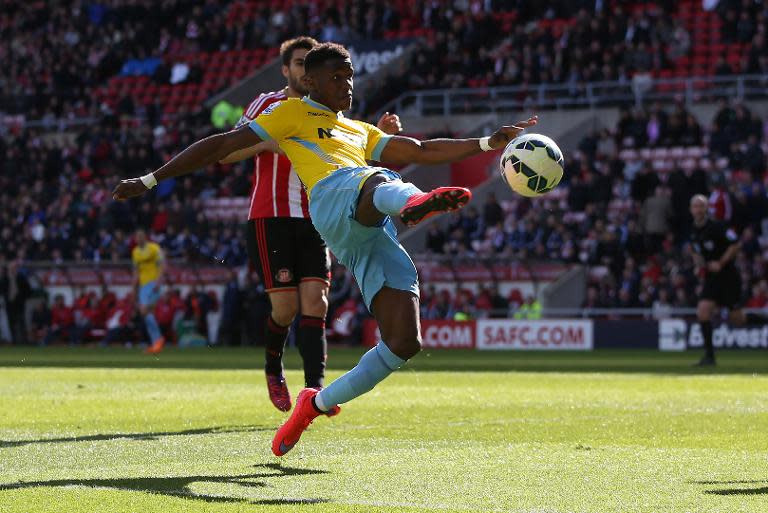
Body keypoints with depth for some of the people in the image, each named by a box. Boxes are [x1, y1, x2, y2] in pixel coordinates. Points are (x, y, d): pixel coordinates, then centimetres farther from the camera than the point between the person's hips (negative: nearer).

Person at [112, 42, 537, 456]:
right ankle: (414, 202, -82)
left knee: (404, 343, -9)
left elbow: (422, 151, 35)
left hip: (375, 235, 6)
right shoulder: (293, 113, 22)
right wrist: (150, 180, 12)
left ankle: (317, 404, 8)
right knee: (375, 180, -42)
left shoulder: (360, 132, 40)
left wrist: (489, 143, 23)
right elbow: (222, 146, 17)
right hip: (333, 196, -6)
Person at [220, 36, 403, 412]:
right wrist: (266, 143, -21)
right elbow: (225, 153, -4)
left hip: (314, 222, 4)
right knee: (286, 306, -8)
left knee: (314, 302, -11)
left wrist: (381, 134, -4)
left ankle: (315, 388, -17)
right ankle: (273, 369, 21)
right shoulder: (267, 105, 1)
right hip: (271, 219, -4)